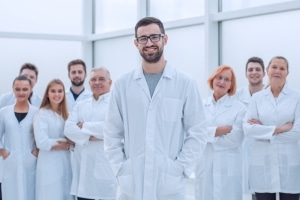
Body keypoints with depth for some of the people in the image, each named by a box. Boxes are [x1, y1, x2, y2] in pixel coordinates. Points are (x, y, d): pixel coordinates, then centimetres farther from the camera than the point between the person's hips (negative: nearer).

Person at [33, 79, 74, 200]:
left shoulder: (65, 114, 13)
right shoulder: (42, 114, -8)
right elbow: (42, 143, -17)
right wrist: (66, 145, -8)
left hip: (66, 163, 6)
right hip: (49, 165, -6)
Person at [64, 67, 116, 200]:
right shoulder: (80, 105, 16)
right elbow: (68, 129, 4)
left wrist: (85, 126, -4)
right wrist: (89, 136, -13)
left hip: (107, 168, -4)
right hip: (83, 168, 5)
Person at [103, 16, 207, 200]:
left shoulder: (185, 83, -1)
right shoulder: (122, 84, 5)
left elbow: (197, 133, 0)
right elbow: (112, 134, 7)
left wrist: (179, 168, -7)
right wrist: (120, 169, -1)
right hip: (131, 185, 2)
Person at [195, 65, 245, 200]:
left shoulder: (239, 108, -1)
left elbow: (235, 139, -10)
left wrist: (208, 134, -6)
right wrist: (219, 130, -14)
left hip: (228, 167, -2)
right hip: (204, 165, 3)